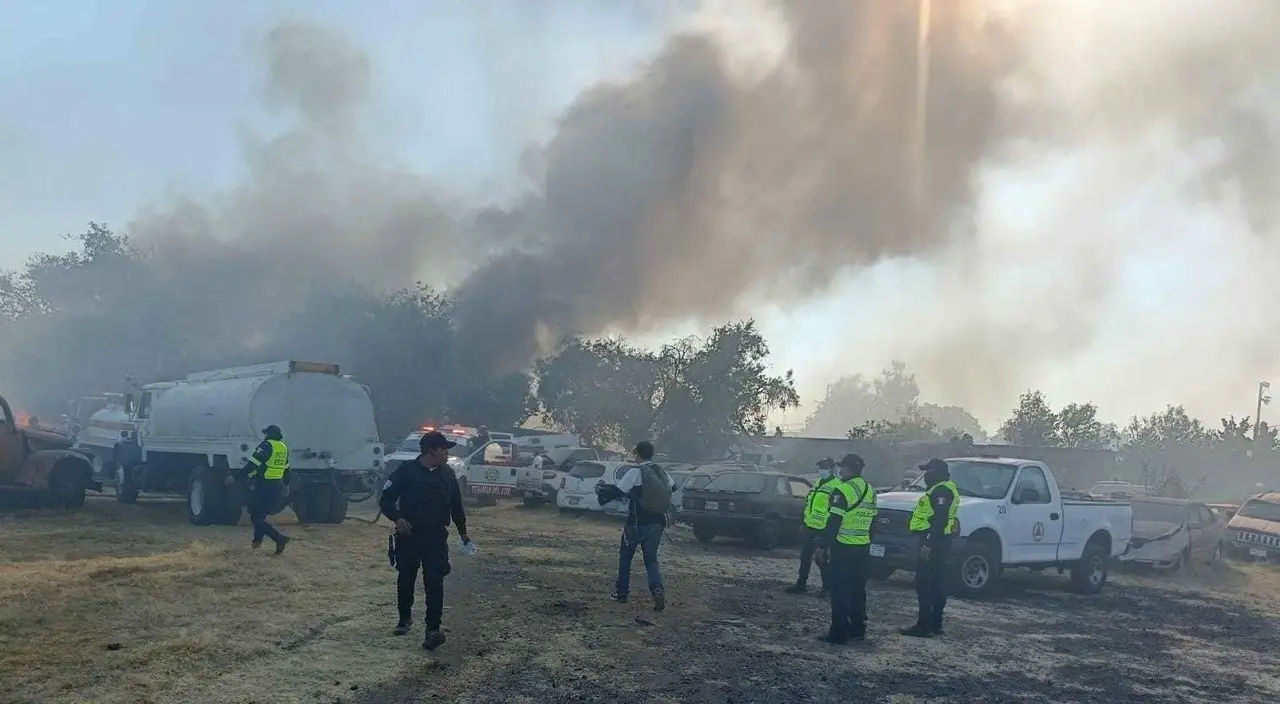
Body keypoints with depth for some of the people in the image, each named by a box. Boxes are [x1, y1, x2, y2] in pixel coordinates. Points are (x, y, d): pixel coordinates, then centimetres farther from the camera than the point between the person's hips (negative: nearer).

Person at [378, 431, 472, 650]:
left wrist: (463, 532, 22)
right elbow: (386, 500, -5)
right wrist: (397, 518, -22)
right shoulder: (406, 471, -7)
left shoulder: (447, 475, 6)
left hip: (436, 537, 1)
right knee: (406, 578, 13)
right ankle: (405, 617, 36)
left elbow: (456, 505, 18)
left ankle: (433, 629, -13)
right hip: (409, 536, -1)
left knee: (434, 582, -9)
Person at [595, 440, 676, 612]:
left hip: (637, 524, -4)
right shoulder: (661, 472, 4)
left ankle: (621, 592, 24)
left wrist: (600, 490, 4)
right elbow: (672, 486, 23)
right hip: (657, 524, 5)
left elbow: (617, 492, -14)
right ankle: (657, 590, -15)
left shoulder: (635, 472, -14)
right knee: (651, 559, 10)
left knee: (625, 556, 16)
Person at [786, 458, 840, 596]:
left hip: (822, 530, -9)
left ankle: (827, 588, 11)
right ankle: (801, 585, 21)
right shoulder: (818, 484, 16)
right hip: (810, 527, 9)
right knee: (805, 557, 13)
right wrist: (805, 523, 23)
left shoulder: (835, 486, -14)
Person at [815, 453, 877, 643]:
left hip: (843, 547, -8)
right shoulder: (870, 490, 12)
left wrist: (823, 546, -13)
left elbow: (834, 522, -18)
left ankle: (839, 632, -2)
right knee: (858, 590, 15)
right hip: (863, 548, 8)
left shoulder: (843, 490, -15)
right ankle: (858, 629, 21)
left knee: (839, 591, -3)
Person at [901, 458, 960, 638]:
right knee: (937, 584, 13)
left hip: (934, 542, -11)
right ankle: (935, 624, 19)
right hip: (939, 542, 11)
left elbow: (940, 520, -25)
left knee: (925, 584, -10)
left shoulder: (942, 491, -17)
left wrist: (928, 545, -27)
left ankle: (924, 626, -10)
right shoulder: (941, 489, 18)